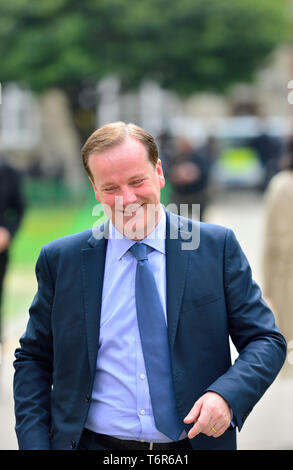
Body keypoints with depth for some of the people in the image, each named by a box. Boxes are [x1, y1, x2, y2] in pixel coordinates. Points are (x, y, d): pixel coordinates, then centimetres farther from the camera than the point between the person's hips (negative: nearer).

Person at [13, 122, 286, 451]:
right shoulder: (60, 260, 0)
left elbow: (266, 341, -2)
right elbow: (33, 360, 6)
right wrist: (35, 444, -7)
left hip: (198, 442, 0)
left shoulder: (218, 247, -2)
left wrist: (226, 396, -21)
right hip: (94, 443, 0)